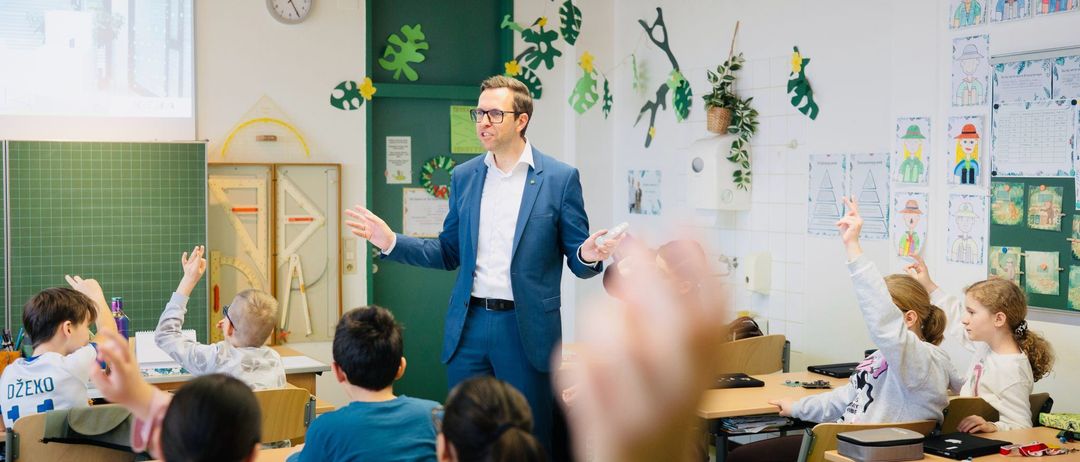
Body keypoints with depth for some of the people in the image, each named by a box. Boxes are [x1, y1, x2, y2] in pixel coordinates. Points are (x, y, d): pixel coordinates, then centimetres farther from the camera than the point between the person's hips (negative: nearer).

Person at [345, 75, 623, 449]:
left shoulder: (560, 178, -3)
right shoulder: (463, 177, 9)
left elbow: (577, 258, -1)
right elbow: (450, 253, 13)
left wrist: (588, 256, -25)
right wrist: (392, 242, 1)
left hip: (527, 330, -4)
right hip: (469, 326, 4)